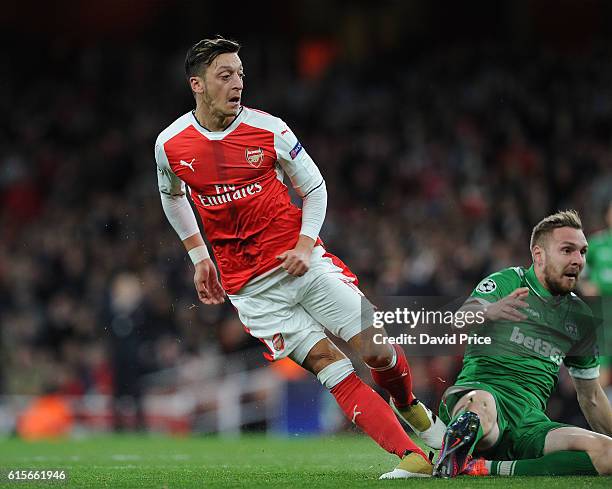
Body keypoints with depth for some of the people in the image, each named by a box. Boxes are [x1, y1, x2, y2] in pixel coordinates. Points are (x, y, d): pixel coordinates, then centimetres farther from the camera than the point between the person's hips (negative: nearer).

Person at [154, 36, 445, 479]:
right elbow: (171, 195, 20)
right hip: (248, 284, 0)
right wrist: (199, 256, 16)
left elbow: (314, 186, 7)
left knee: (375, 348, -3)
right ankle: (411, 456, -14)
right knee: (327, 363, -12)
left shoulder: (269, 129, -5)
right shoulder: (169, 144, -2)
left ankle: (409, 406, 31)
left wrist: (306, 245, -8)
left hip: (300, 260, 1)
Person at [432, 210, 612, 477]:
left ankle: (485, 468, -25)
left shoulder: (582, 319, 22)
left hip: (530, 418, 7)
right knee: (481, 405, -48)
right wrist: (487, 312, -37)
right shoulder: (505, 283, 6)